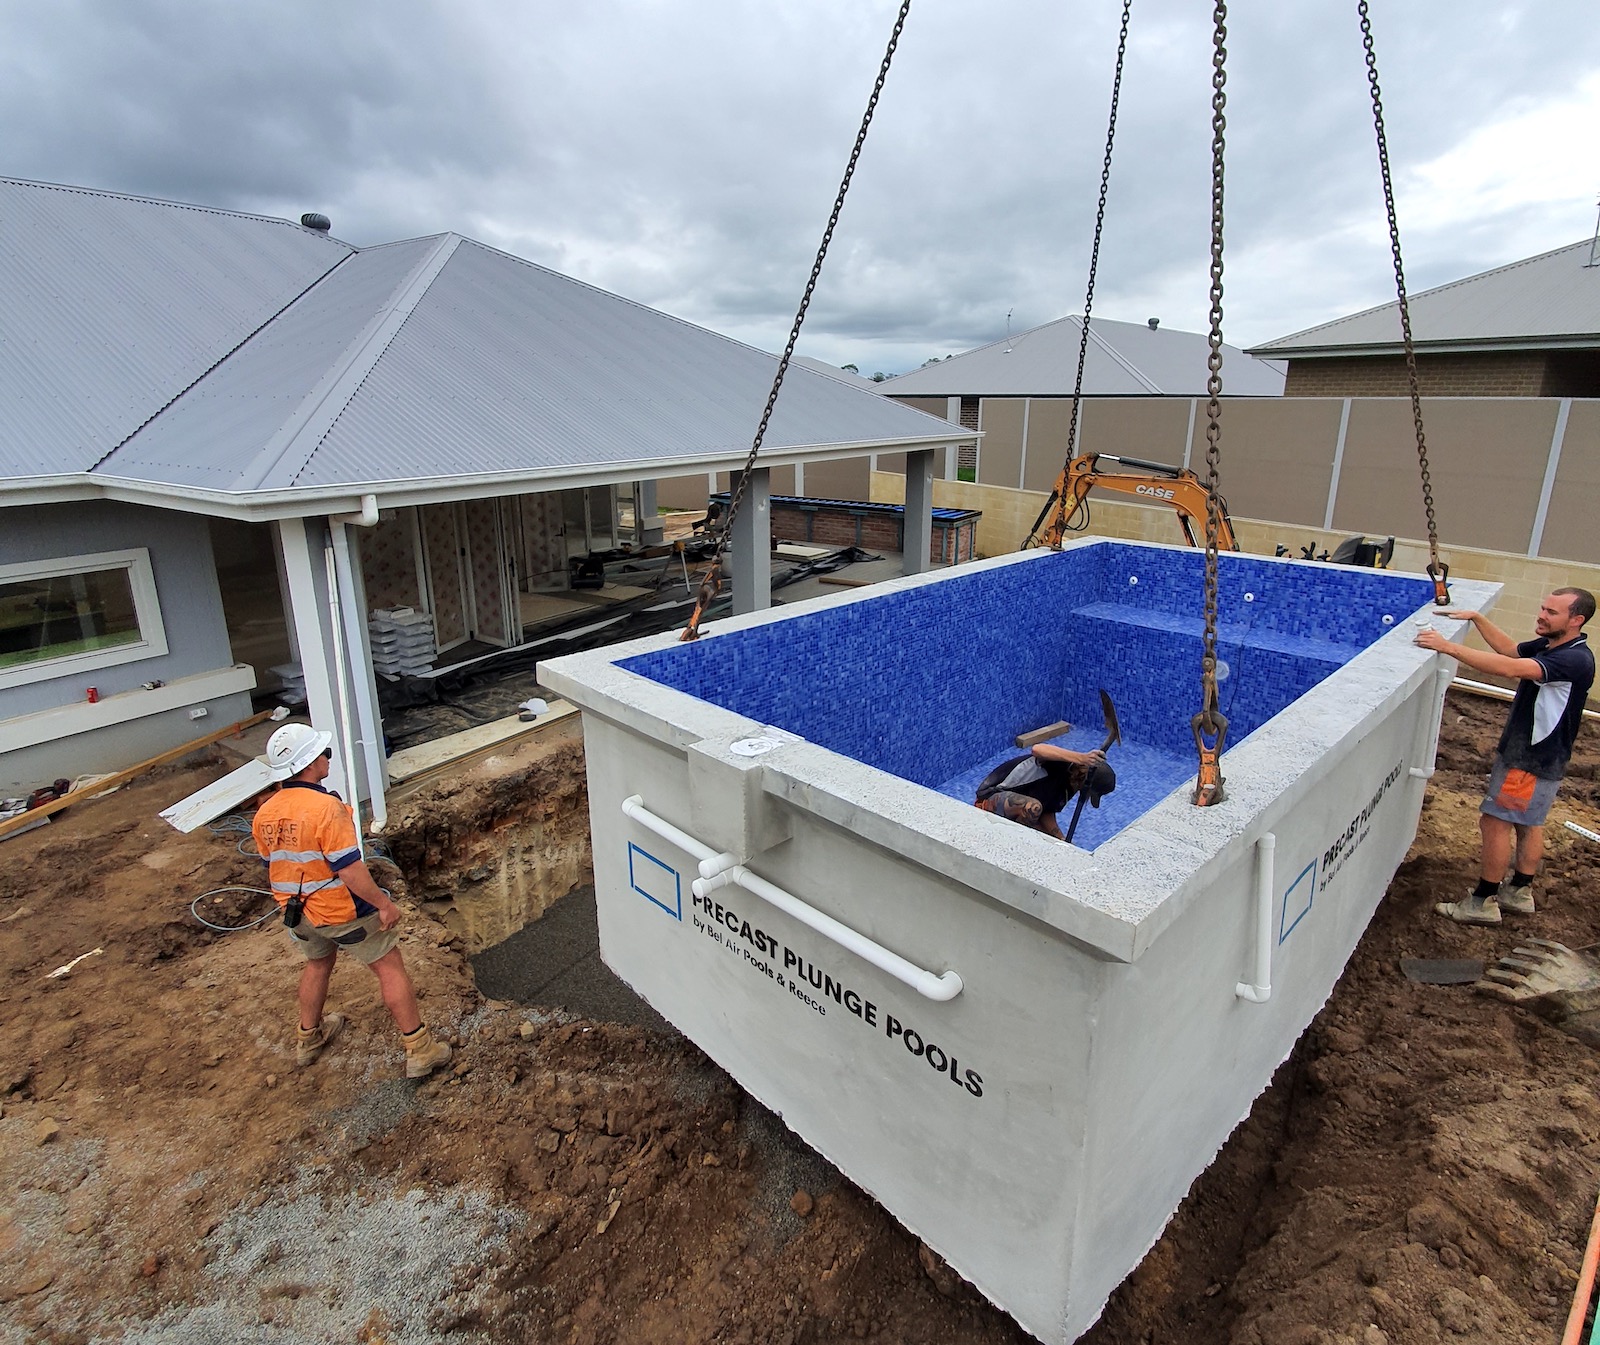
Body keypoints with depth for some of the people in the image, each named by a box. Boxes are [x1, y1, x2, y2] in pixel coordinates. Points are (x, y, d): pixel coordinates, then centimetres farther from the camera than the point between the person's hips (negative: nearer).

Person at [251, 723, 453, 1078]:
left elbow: (275, 865, 9)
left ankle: (309, 1038, 50)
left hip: (298, 912, 7)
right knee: (390, 968, 5)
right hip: (344, 913, -7)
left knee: (317, 964, 31)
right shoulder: (327, 808, -28)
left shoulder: (264, 816, -4)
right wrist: (384, 904, -18)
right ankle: (419, 1050, 9)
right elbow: (350, 871, -29)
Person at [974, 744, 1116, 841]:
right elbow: (1037, 749, -49)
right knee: (1033, 807, -38)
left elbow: (1048, 813, 2)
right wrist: (1081, 758, -58)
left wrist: (1062, 840, -14)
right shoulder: (1061, 761, -25)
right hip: (991, 797, -9)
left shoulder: (1070, 786, 1)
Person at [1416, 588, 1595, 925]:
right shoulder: (1548, 646, 2)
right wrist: (1477, 618, 2)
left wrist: (1449, 647, -43)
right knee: (1528, 824, 19)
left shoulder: (1575, 660, -26)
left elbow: (1510, 668, -39)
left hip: (1533, 761, -10)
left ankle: (1483, 903, 4)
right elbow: (1509, 649, 15)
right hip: (1532, 754, 10)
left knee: (1494, 822, -5)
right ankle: (1519, 892, 33)